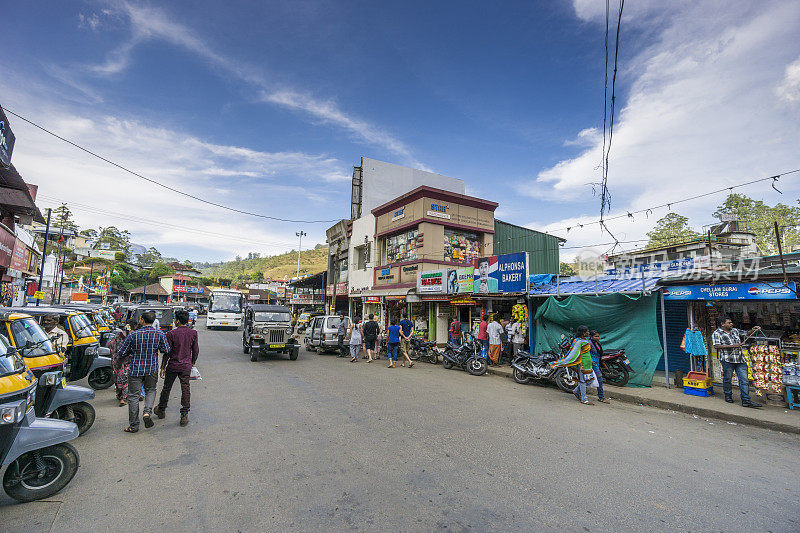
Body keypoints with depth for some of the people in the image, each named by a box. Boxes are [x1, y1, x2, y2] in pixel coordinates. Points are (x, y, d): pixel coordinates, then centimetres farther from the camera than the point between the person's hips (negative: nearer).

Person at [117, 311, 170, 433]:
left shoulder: (133, 335, -12)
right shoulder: (159, 334, -10)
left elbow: (121, 353, -5)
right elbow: (166, 350, -4)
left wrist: (132, 351, 14)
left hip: (135, 370, -1)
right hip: (152, 369, 1)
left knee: (133, 396, 9)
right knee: (150, 390, 22)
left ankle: (133, 425, 16)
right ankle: (148, 411, -1)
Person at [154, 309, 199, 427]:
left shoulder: (171, 333, -11)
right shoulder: (193, 333, -3)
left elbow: (167, 352, -8)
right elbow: (195, 350, 4)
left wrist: (163, 367, 1)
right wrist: (192, 363, 19)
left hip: (172, 365, -1)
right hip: (186, 366, 1)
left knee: (166, 388, 17)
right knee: (185, 389, 4)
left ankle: (161, 410, 36)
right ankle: (184, 415, 3)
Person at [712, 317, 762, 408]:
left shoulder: (735, 330, 17)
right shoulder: (716, 333, -4)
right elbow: (716, 346, -13)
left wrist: (753, 329, 8)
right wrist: (732, 346, -16)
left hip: (740, 359, 5)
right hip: (727, 359, -5)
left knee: (744, 380, 0)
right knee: (727, 379, 6)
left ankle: (746, 401, 2)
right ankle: (728, 396, 23)